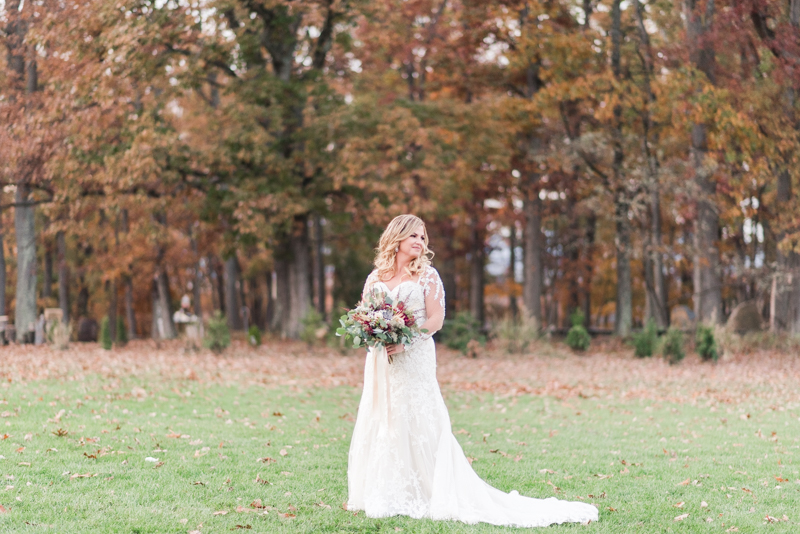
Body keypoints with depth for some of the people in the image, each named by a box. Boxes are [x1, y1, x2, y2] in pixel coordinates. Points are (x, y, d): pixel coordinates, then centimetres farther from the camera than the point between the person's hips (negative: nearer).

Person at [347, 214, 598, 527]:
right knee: (380, 424, 5)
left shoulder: (426, 275, 1)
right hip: (380, 361, 4)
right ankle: (382, 497, 11)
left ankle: (419, 495, -3)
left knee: (417, 424, -6)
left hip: (414, 360, -4)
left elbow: (435, 319, -6)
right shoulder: (376, 277, 11)